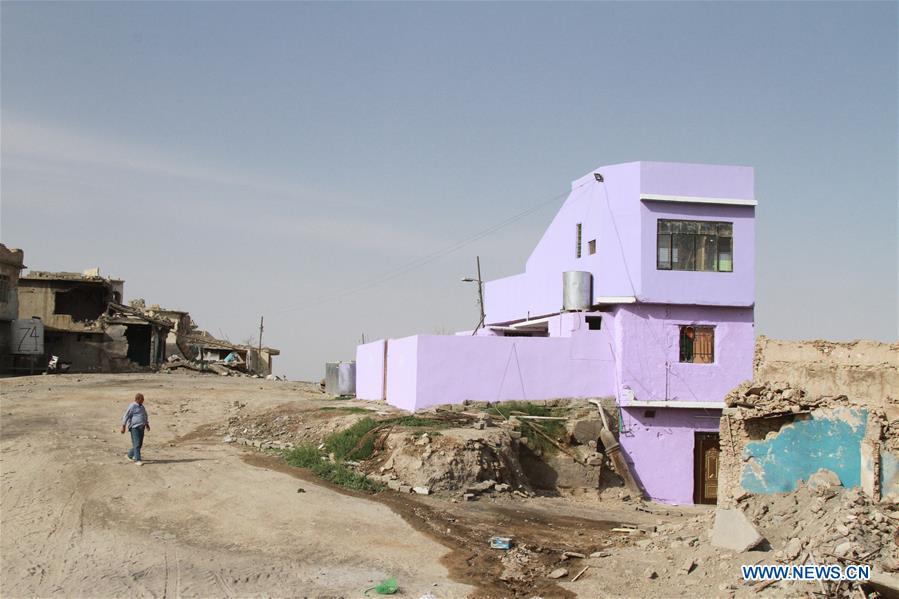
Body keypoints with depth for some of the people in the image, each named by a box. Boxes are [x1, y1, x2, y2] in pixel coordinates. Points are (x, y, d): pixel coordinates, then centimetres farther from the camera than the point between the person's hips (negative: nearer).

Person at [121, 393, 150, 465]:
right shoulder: (132, 407, -9)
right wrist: (123, 427, -13)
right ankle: (137, 460, -8)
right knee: (136, 444, -10)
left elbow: (145, 416, 28)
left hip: (141, 428, 8)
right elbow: (126, 416, -10)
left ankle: (130, 455, 30)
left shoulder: (142, 407, 16)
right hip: (134, 427, -8)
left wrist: (147, 424, 23)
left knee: (140, 444, 10)